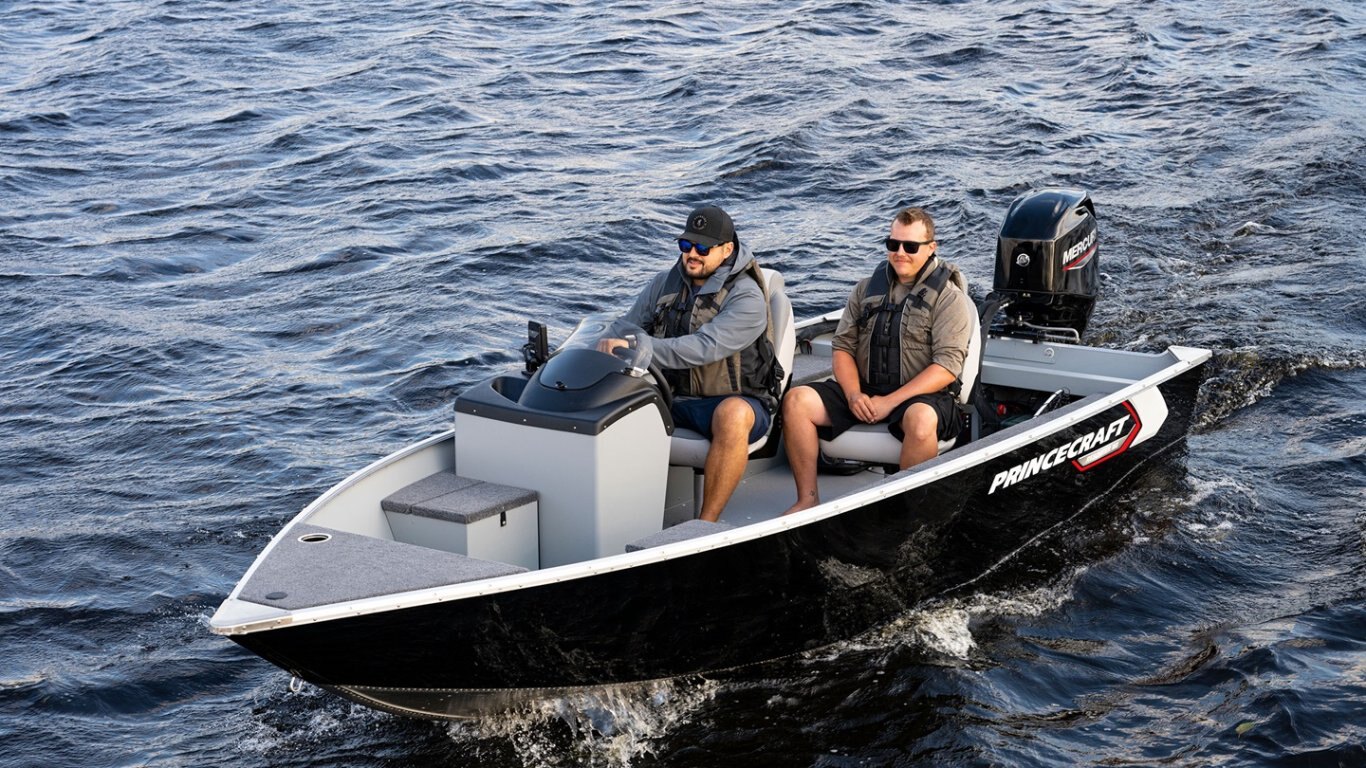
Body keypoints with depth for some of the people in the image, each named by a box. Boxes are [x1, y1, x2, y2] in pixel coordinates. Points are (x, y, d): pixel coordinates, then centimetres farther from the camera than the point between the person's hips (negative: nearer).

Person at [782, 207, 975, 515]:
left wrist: (891, 401, -19)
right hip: (864, 389, 5)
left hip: (922, 395, -5)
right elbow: (842, 347, 9)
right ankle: (807, 499, -13)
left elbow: (948, 366, -13)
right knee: (796, 400, -16)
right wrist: (853, 395, -11)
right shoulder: (867, 289, 12)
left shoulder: (949, 297, -4)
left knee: (921, 419, -41)